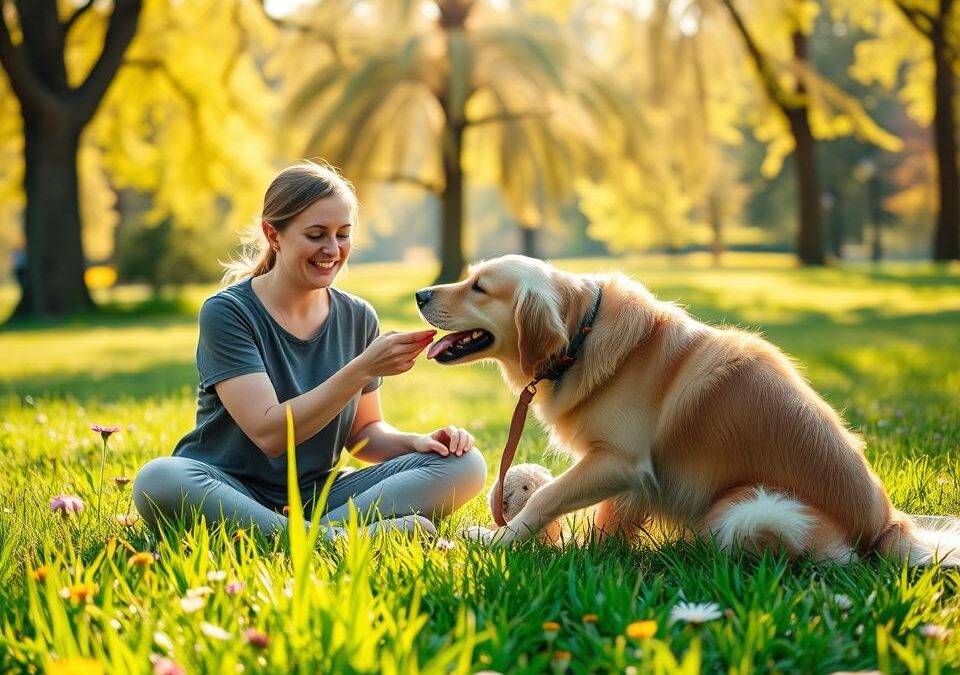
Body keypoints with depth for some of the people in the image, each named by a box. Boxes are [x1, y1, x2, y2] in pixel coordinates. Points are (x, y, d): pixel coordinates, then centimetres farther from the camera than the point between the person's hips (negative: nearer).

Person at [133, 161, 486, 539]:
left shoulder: (358, 318, 5)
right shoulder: (226, 313, -10)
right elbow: (269, 433, -20)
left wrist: (414, 441, -9)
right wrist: (364, 368, -27)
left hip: (318, 496, 5)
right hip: (228, 491, -4)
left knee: (464, 463, -13)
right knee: (158, 480, -38)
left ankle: (325, 531, -29)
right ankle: (337, 540, -36)